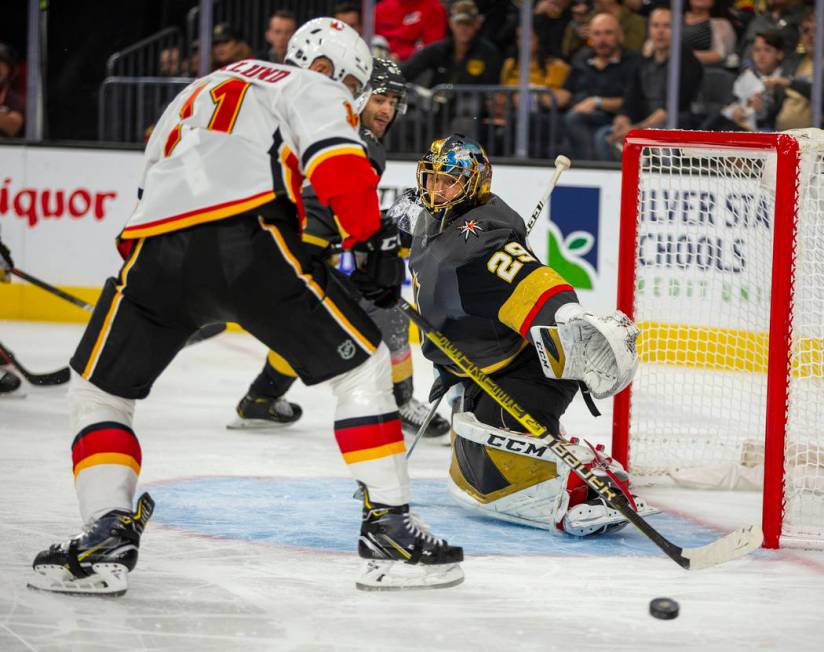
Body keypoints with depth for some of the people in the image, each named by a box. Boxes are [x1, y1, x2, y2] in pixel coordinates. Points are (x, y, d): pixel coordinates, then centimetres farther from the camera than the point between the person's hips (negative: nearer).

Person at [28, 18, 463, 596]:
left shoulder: (194, 97, 39)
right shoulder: (309, 88, 18)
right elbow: (339, 167, -3)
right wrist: (377, 239, 3)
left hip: (155, 245, 5)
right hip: (248, 239, -5)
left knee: (98, 392, 21)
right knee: (362, 367, 8)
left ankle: (107, 535, 2)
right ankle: (389, 529, 4)